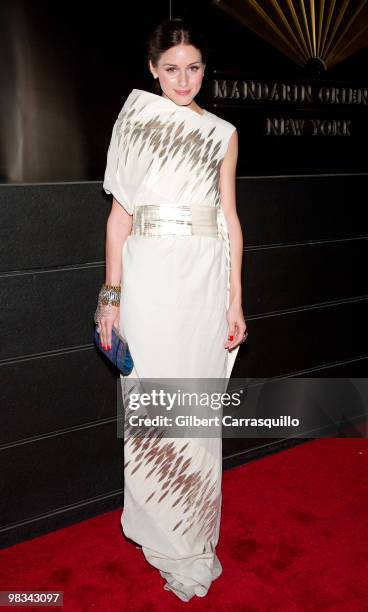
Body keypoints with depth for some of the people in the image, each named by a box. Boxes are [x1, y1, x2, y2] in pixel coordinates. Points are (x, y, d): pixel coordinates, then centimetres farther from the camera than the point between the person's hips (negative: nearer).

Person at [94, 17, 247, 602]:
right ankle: (165, 535, 23)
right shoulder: (136, 119, 5)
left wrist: (235, 302, 2)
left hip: (204, 280, 1)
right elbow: (120, 211, 2)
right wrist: (112, 294, -2)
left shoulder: (222, 133, 10)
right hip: (148, 277, -1)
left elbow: (230, 219, 8)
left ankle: (193, 529, 25)